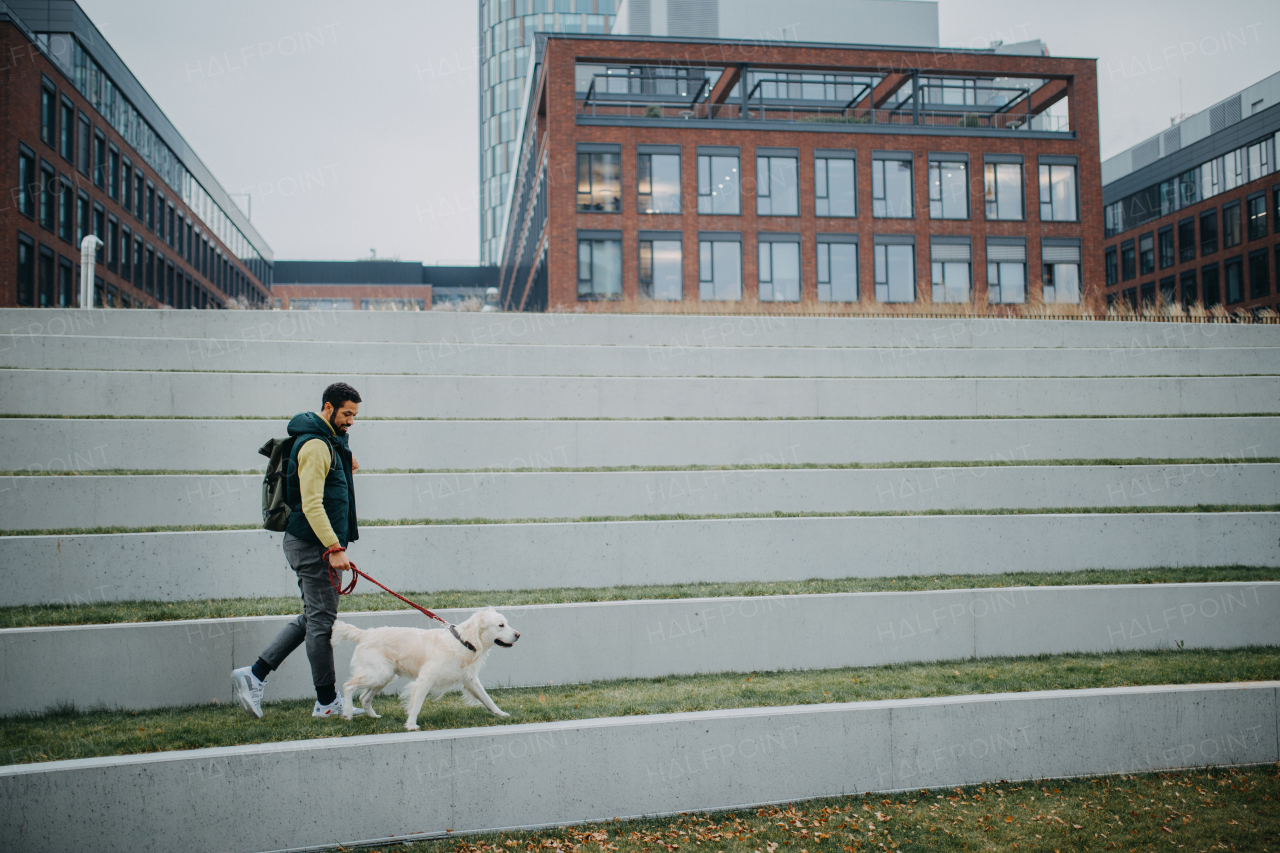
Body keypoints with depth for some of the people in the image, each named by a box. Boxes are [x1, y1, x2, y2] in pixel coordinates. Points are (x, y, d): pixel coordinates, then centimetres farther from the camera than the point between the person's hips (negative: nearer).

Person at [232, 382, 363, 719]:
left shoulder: (328, 442, 17)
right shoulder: (315, 445, -16)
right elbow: (311, 505, -23)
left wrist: (343, 467, 15)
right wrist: (334, 548, -27)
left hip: (313, 544, 10)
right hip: (313, 544, -10)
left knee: (312, 618, 14)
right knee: (321, 620, -3)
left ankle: (254, 675, 14)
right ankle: (328, 702, 6)